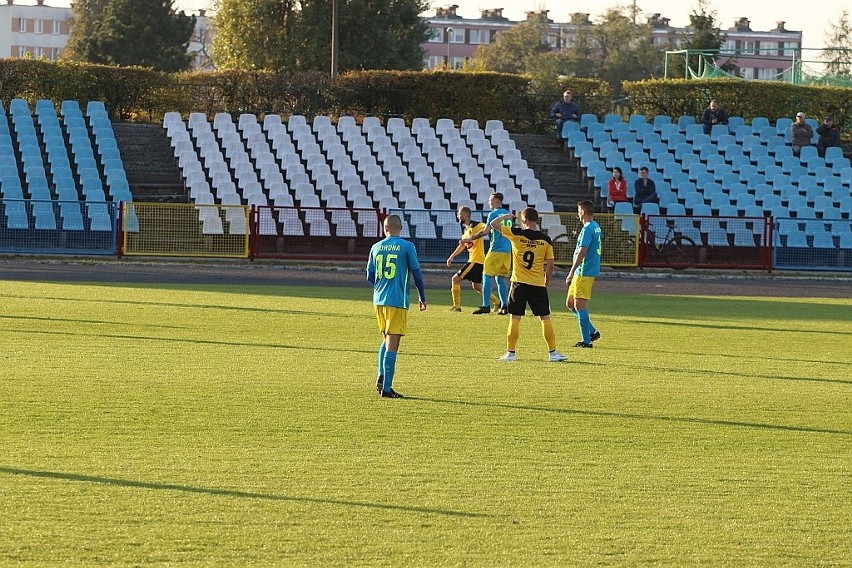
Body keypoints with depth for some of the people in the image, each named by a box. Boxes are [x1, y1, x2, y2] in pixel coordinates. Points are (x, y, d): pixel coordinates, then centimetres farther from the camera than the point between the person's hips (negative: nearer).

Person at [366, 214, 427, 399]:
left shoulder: (376, 248, 7)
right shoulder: (407, 247, -5)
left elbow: (370, 276, 14)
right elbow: (416, 273, -4)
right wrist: (422, 298, 9)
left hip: (379, 301, 5)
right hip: (398, 301, -5)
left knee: (387, 340, 21)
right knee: (392, 344, -4)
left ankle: (381, 377, 6)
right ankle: (386, 388, -7)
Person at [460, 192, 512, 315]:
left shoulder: (494, 214, -7)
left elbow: (486, 231, -15)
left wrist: (470, 239, -12)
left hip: (496, 250, -7)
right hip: (507, 251, 7)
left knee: (487, 277, -2)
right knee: (500, 279, 11)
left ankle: (486, 306, -7)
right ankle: (504, 306, 3)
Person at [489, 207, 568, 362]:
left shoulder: (517, 234, -7)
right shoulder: (546, 240, 0)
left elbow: (494, 224, 0)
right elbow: (550, 266, 4)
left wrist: (505, 216, 18)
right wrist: (546, 283, 17)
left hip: (519, 283, -1)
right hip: (538, 284, 2)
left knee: (515, 319, 4)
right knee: (545, 318, 6)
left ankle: (510, 352, 6)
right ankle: (552, 352, 6)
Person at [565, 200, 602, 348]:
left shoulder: (587, 229, -16)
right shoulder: (596, 227, 15)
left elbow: (582, 252, -21)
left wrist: (571, 272, -19)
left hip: (584, 273, -10)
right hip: (592, 271, 10)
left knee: (579, 306, -6)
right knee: (570, 304, 15)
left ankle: (586, 340, -5)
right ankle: (592, 332, 15)